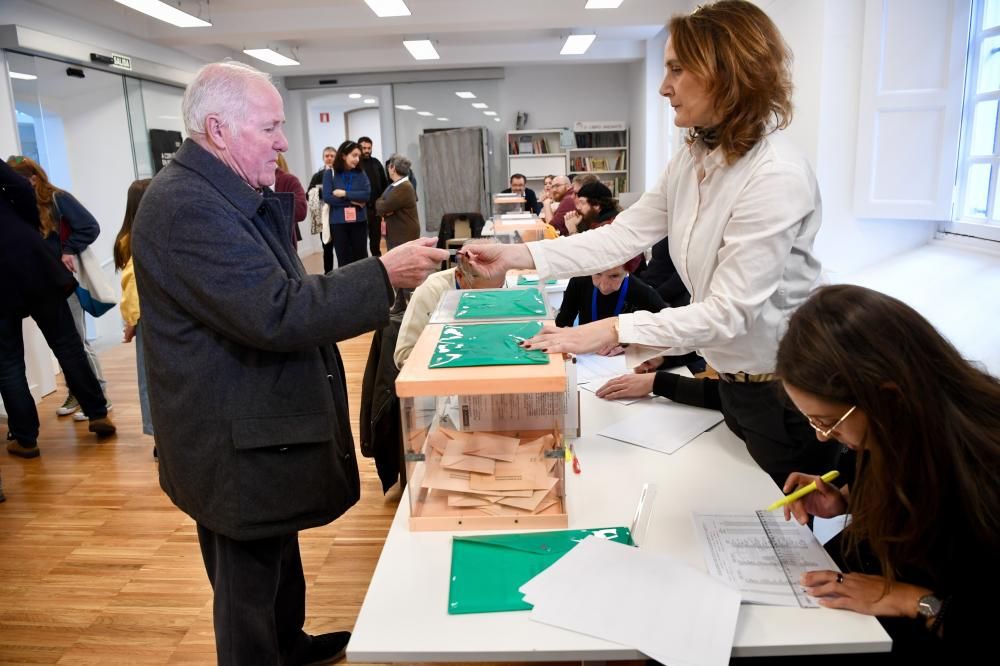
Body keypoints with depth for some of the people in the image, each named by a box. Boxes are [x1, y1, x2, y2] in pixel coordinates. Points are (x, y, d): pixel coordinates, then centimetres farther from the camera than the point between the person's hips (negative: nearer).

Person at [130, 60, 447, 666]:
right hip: (238, 446, -11)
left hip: (267, 420, 11)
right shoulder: (186, 205, -24)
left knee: (279, 556, 28)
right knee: (249, 589, 8)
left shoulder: (235, 193, 10)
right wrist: (384, 274, -27)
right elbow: (276, 313, -31)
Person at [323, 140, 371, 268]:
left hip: (359, 221, 1)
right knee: (344, 260, 5)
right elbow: (327, 197, -10)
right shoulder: (330, 173, -1)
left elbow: (367, 194, -9)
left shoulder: (360, 173, 3)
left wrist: (344, 193, -13)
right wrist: (353, 201, -10)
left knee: (361, 258, 8)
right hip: (338, 222, -1)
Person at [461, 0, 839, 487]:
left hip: (786, 391, -8)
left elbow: (728, 312, -29)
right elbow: (623, 236, -3)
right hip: (733, 376, 8)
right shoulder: (693, 158, 1)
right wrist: (516, 255, -10)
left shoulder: (776, 176, -27)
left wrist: (612, 332, -35)